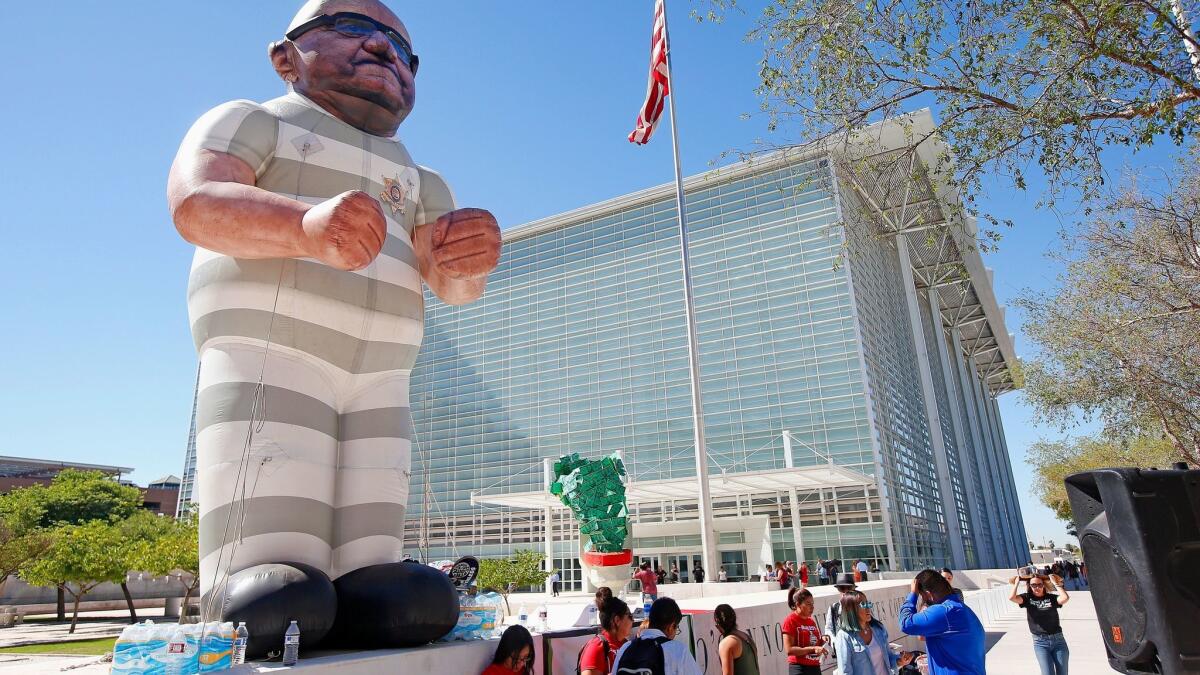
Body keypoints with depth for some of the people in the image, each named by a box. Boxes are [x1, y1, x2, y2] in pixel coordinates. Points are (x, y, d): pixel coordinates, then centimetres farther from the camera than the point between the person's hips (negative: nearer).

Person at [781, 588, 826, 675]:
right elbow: (789, 650, -15)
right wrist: (813, 649, -22)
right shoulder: (790, 620, -9)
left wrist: (822, 640, 4)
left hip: (815, 667, 8)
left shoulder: (811, 621, 12)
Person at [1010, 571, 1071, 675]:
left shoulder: (1051, 597, 1)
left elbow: (1065, 598, -20)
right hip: (1040, 643, -1)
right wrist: (1017, 583, -5)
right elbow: (1012, 597, -18)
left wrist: (1056, 583, -9)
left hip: (1058, 640, 1)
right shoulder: (1027, 598, 1)